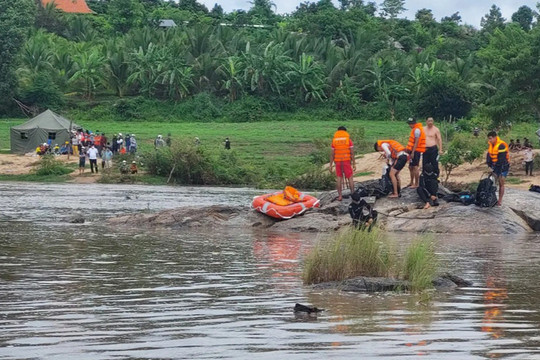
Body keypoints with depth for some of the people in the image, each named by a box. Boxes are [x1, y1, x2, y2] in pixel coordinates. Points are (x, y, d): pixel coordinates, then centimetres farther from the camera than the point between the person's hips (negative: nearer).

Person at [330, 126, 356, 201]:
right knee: (350, 178, 4)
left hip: (337, 161, 2)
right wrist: (354, 164, 0)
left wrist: (331, 165, 6)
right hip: (347, 161, -2)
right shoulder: (348, 139, -1)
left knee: (339, 178, 7)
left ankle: (339, 196, 2)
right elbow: (352, 153, -4)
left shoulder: (334, 140, 5)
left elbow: (332, 154, 3)